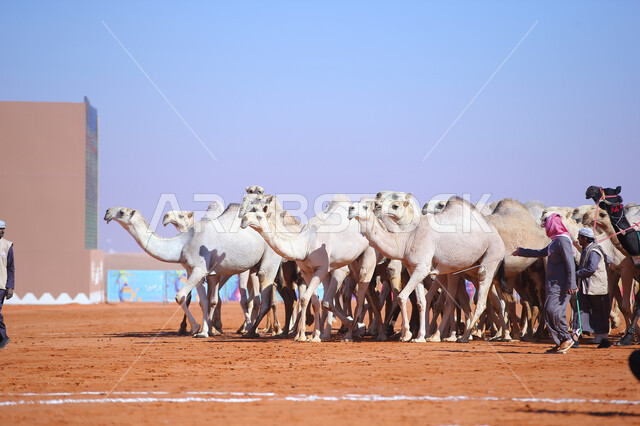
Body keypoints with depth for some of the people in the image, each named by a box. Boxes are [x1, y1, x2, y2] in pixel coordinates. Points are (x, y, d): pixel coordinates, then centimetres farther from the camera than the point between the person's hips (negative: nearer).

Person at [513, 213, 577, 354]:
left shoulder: (563, 240, -11)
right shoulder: (555, 242, 18)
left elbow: (570, 263, -19)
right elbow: (540, 253, 35)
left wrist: (571, 284, -26)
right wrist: (521, 251, 43)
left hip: (561, 283, -10)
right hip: (552, 284, 10)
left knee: (553, 309, -18)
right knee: (548, 312, 4)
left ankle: (567, 338, -11)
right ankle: (559, 344, 4)